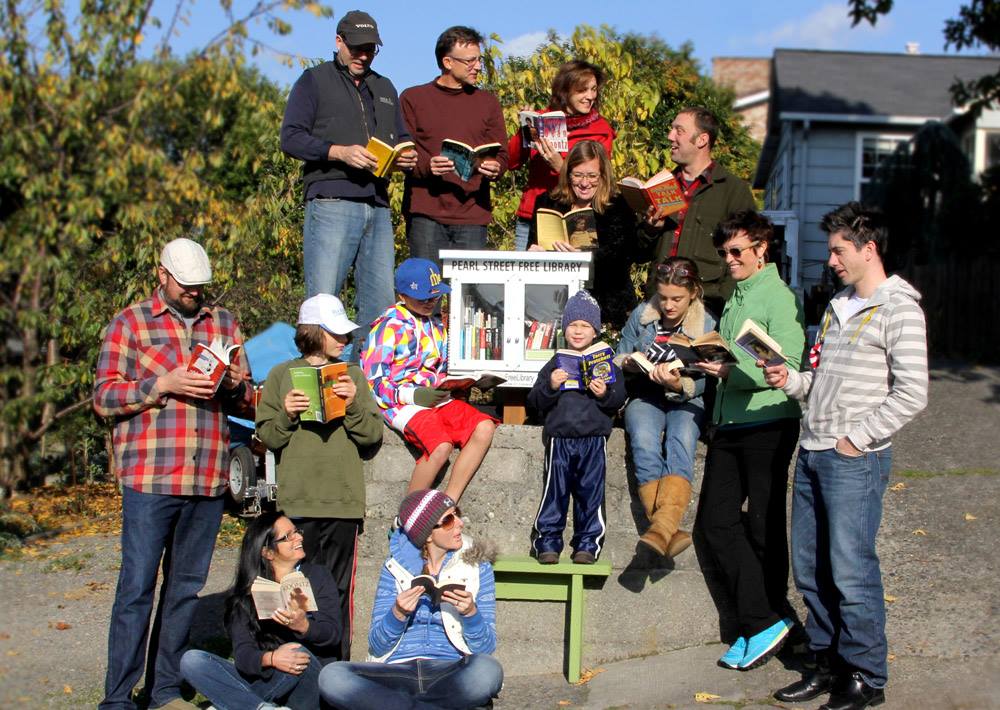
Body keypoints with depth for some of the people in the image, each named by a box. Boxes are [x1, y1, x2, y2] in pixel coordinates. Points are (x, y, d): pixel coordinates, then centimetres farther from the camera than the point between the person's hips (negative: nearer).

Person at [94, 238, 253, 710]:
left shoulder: (223, 323, 17)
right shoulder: (130, 324, 6)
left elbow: (247, 404, 19)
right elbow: (104, 397, -2)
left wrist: (236, 386, -3)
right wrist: (165, 384, -13)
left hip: (208, 481, 4)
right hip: (149, 477, -4)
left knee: (187, 587, 9)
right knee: (137, 587, -3)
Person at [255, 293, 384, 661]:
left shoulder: (353, 375, 13)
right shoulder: (281, 375, 9)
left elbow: (372, 434, 8)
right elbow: (267, 436, 6)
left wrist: (354, 406, -9)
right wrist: (287, 415, -12)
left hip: (345, 499, 1)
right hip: (297, 499, -1)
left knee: (339, 588, 1)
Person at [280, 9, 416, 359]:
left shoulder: (385, 88, 26)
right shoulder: (314, 81, 8)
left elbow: (402, 139, 26)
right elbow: (291, 138, -2)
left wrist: (406, 157, 1)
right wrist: (341, 152, -16)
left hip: (378, 209, 6)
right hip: (332, 206, -5)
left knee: (380, 305, 2)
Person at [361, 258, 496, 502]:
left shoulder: (437, 325, 20)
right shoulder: (389, 326, -4)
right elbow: (372, 380, -9)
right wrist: (413, 395, -19)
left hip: (437, 398, 7)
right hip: (404, 405, -7)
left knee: (484, 427, -17)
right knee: (441, 445, -31)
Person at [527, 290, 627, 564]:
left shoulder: (607, 365, 9)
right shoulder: (555, 364, 10)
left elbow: (619, 400, 5)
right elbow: (535, 401, 4)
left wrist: (606, 394, -15)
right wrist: (550, 386, -13)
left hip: (594, 438, 0)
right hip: (559, 437, 0)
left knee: (590, 492, 2)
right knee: (555, 491, 1)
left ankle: (587, 543, 11)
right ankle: (548, 542, 8)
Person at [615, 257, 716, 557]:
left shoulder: (707, 325, -3)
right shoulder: (641, 315, 3)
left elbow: (702, 382, -4)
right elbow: (618, 358, 13)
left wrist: (679, 385, -27)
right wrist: (628, 363, -12)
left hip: (686, 401, -1)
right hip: (645, 397, 1)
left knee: (681, 440, -35)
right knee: (644, 441, -32)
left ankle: (661, 528, -52)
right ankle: (670, 532, -39)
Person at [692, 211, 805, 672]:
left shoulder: (779, 298, -9)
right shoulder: (734, 300, 16)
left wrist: (730, 371, -25)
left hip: (767, 425, -8)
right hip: (729, 426, 8)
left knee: (764, 529, 2)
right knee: (715, 522, 3)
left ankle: (768, 620, 15)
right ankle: (764, 621, 7)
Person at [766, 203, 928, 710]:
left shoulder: (897, 309, -8)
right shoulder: (839, 306, 18)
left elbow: (912, 393, -15)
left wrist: (858, 438, -15)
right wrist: (790, 380, 4)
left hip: (855, 459, -8)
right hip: (812, 454, 8)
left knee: (851, 573, -5)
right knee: (809, 569, 12)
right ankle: (829, 664, 24)